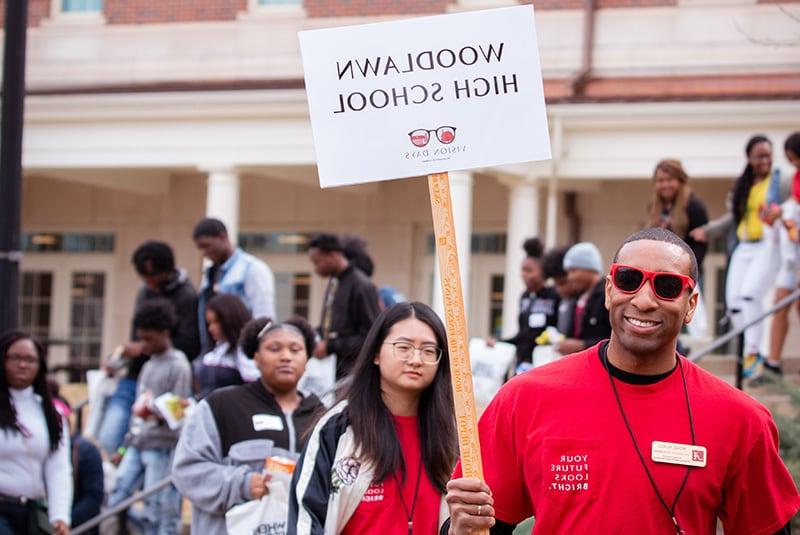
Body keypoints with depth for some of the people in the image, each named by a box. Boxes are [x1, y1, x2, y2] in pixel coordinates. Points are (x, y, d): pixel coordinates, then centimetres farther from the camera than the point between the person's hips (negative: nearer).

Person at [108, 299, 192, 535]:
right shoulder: (149, 365, 18)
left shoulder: (178, 367, -7)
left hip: (162, 447, -8)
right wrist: (126, 445, 22)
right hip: (137, 445, 8)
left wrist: (158, 414, -30)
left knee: (158, 513, -8)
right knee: (115, 500, 2)